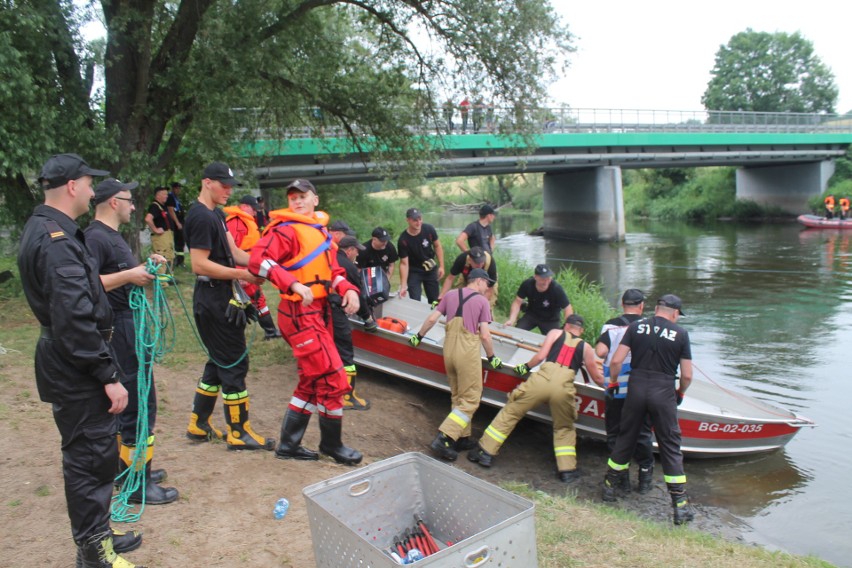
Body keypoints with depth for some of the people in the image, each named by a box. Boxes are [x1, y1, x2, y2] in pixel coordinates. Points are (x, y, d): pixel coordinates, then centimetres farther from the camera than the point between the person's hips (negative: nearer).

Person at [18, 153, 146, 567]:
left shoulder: (41, 229, 11)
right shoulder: (57, 241, -23)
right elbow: (76, 321, -27)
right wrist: (109, 376, -22)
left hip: (65, 360, 11)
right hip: (77, 367, -11)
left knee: (93, 453, 20)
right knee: (90, 457, 1)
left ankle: (96, 534, 35)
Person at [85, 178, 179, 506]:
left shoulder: (112, 235, 16)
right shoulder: (96, 237, -16)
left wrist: (144, 265, 9)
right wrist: (129, 275, -25)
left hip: (129, 325, 11)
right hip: (120, 329, -11)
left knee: (127, 401, 18)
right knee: (140, 404, -6)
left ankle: (127, 467, 31)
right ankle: (139, 484, 3)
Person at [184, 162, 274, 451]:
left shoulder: (216, 215, 16)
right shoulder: (200, 217, -15)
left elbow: (234, 252, 10)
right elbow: (200, 265, -21)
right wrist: (243, 274, -20)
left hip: (222, 297, 10)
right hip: (214, 300, -10)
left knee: (220, 362, 17)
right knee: (235, 364, -3)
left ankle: (198, 425, 28)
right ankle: (239, 433, 8)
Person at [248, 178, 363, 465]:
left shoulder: (321, 231, 16)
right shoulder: (286, 229, -10)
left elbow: (332, 271, 17)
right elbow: (258, 260, -23)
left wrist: (348, 289, -3)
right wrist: (294, 285, -33)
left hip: (320, 312, 9)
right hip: (300, 314, -9)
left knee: (311, 382, 16)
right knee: (332, 378, -5)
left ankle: (289, 444, 28)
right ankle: (331, 444, 15)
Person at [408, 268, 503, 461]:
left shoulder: (450, 296, 11)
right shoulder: (482, 301, -2)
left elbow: (432, 319, 10)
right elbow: (484, 335, -6)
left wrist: (419, 337, 24)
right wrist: (492, 357, 6)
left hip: (449, 349, 6)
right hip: (468, 352, -6)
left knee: (457, 397, 18)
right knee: (470, 399, 0)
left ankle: (462, 438, 22)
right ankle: (443, 438, -9)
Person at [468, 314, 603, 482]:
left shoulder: (555, 333, 21)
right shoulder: (586, 347, 23)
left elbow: (540, 356, 7)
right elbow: (598, 379, 27)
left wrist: (526, 367, 23)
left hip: (542, 379, -1)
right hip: (564, 387, 1)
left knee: (509, 413, 11)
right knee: (564, 429, 25)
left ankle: (485, 452, 13)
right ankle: (567, 469, 20)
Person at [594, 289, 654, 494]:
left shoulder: (611, 325, -1)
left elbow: (600, 352, -12)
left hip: (616, 389, 0)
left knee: (614, 434, 11)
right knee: (642, 433, 14)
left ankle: (621, 479, 15)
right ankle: (645, 477, 21)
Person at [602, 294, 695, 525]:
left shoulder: (636, 327, 2)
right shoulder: (680, 334, 0)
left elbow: (616, 361, -4)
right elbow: (687, 375, 0)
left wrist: (613, 382, 13)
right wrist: (680, 393, 18)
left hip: (636, 389, 2)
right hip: (664, 394, -2)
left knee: (625, 439, 16)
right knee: (671, 448, 7)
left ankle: (609, 487, 28)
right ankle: (680, 506, 11)